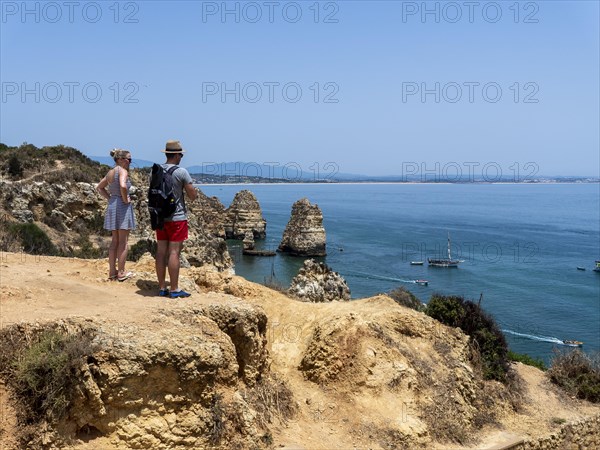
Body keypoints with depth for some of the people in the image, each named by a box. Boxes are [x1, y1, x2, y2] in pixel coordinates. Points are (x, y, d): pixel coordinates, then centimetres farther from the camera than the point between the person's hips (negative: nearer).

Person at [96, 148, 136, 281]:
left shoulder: (110, 172, 12)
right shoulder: (122, 171, -13)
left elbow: (99, 187, 24)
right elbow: (123, 186, -31)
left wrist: (109, 198, 16)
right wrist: (125, 199, -16)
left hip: (112, 205, 8)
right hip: (122, 206, -8)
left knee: (115, 241, 15)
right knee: (123, 241, 0)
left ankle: (112, 271, 19)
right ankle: (121, 272, 5)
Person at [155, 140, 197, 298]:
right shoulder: (181, 172, -12)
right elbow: (193, 196, -8)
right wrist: (190, 187, 11)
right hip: (177, 217, -6)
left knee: (161, 251, 8)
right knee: (174, 252, -4)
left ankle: (162, 288, 13)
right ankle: (174, 289, 1)